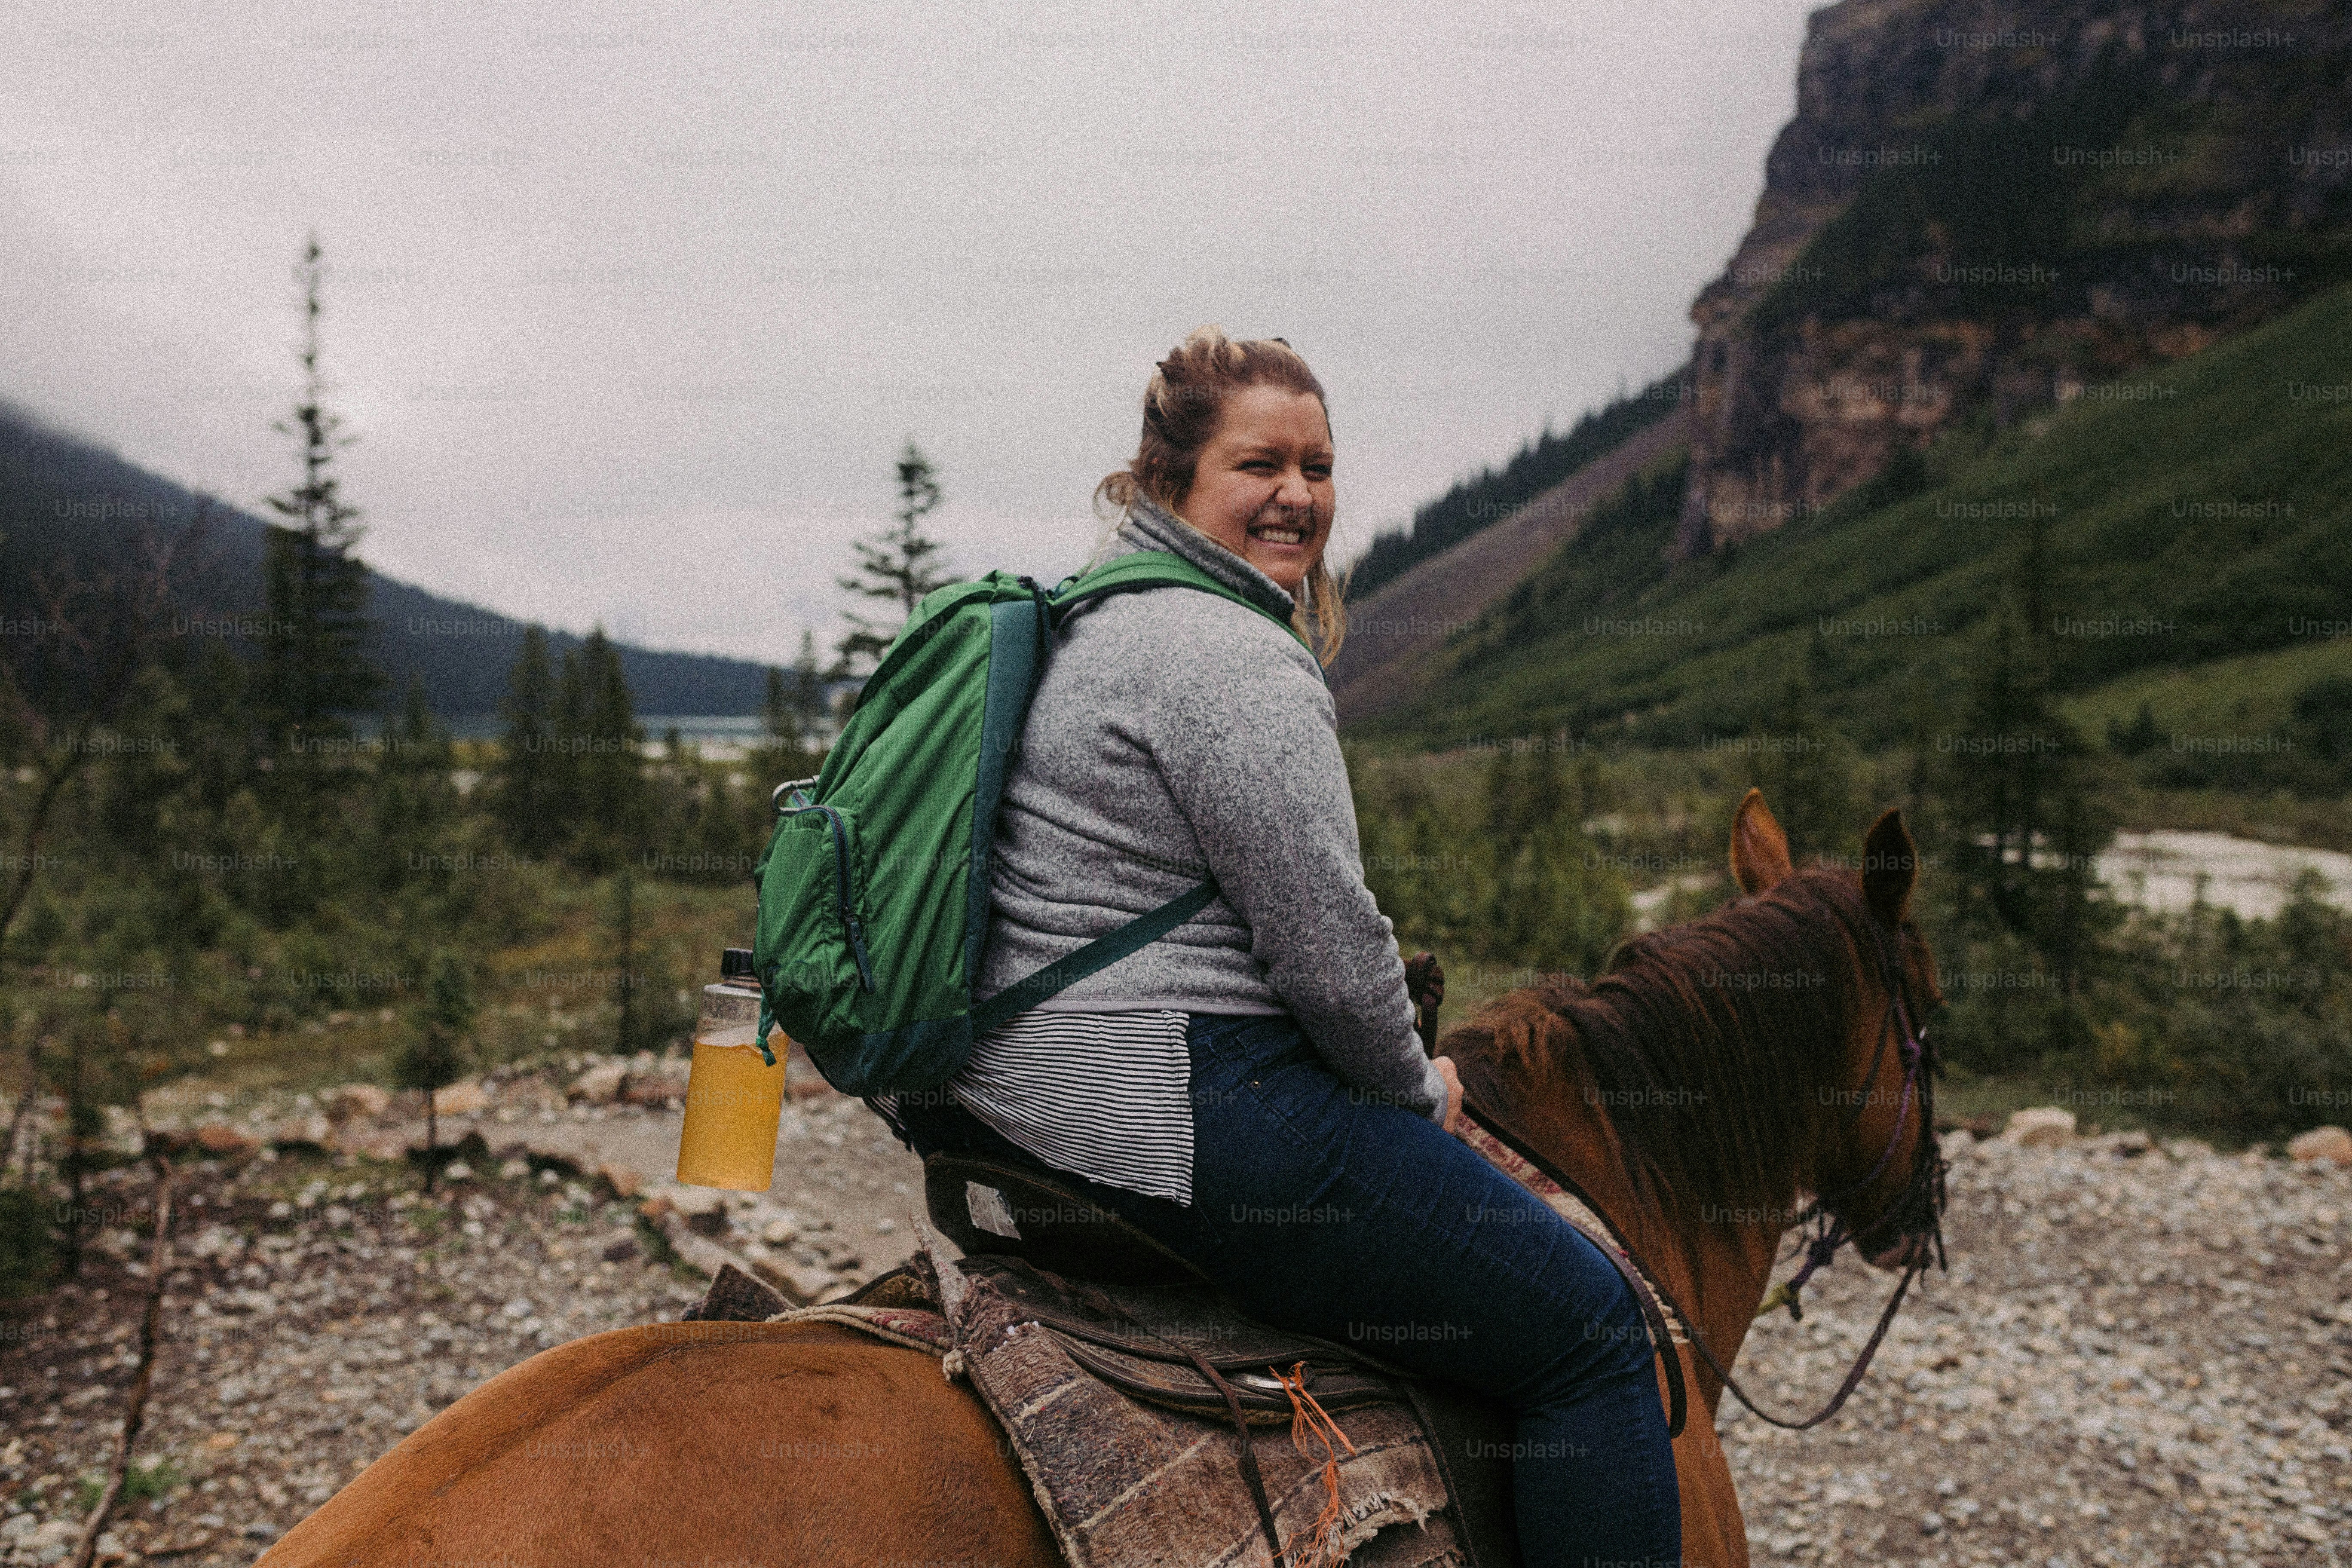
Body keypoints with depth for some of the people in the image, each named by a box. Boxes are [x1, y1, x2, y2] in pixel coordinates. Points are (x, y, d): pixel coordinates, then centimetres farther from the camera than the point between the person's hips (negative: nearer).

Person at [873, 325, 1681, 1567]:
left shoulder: (1091, 622, 15)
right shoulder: (1236, 656, -17)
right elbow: (1330, 955, -19)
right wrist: (1419, 1090, 1)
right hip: (1184, 1116, -11)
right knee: (1594, 1332, 0)